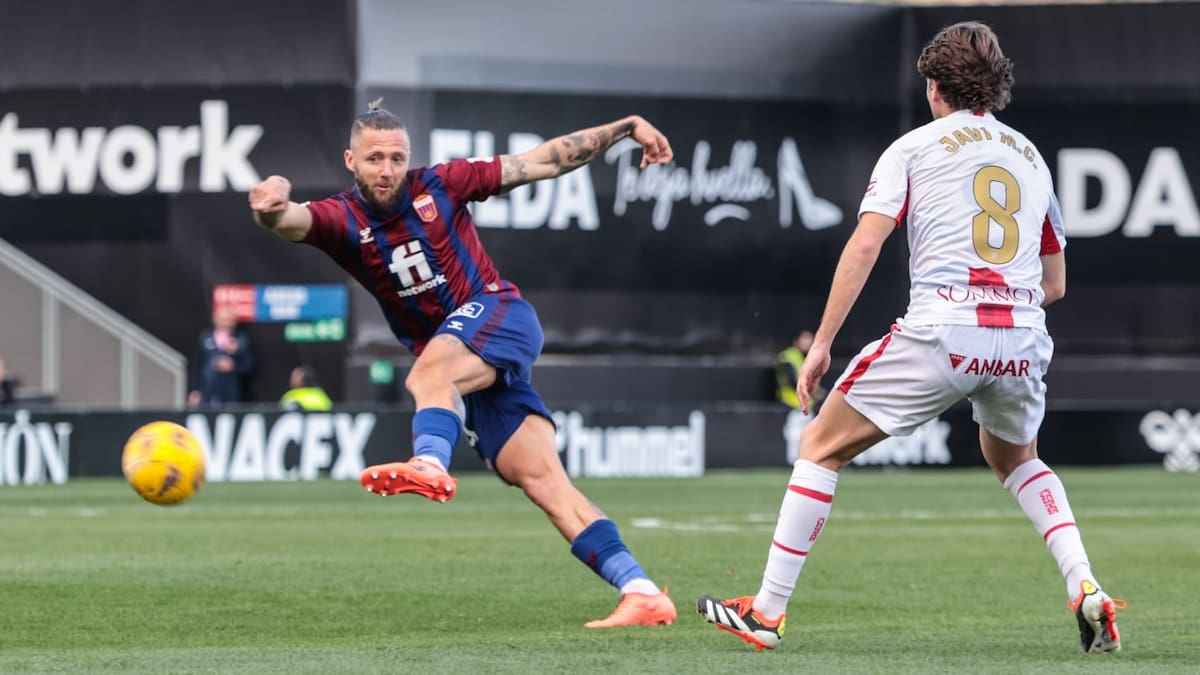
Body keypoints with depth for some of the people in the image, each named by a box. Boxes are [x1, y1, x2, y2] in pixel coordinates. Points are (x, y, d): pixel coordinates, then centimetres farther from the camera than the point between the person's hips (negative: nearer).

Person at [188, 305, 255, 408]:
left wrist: (234, 366, -14)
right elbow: (196, 365, 9)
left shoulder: (242, 340, 4)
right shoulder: (205, 338, 7)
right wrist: (194, 391, 5)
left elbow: (249, 365, 4)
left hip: (230, 395, -1)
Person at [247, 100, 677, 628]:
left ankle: (430, 464, -64)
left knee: (430, 371, -36)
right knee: (541, 479, -6)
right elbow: (295, 222, -21)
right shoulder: (343, 219, 2)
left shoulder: (440, 186, -2)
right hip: (458, 370, 4)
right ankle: (643, 594, -9)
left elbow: (543, 162, 5)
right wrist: (273, 207, -46)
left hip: (498, 315, -4)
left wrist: (627, 126, 4)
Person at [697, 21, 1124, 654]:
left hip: (940, 335, -4)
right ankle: (1086, 591, 11)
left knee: (820, 447, 10)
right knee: (1015, 459, 32)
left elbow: (864, 244, -4)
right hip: (1022, 342, 5)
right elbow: (1055, 282, 23)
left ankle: (767, 612, 7)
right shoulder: (1031, 157, 20)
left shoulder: (913, 147, 7)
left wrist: (822, 342, -3)